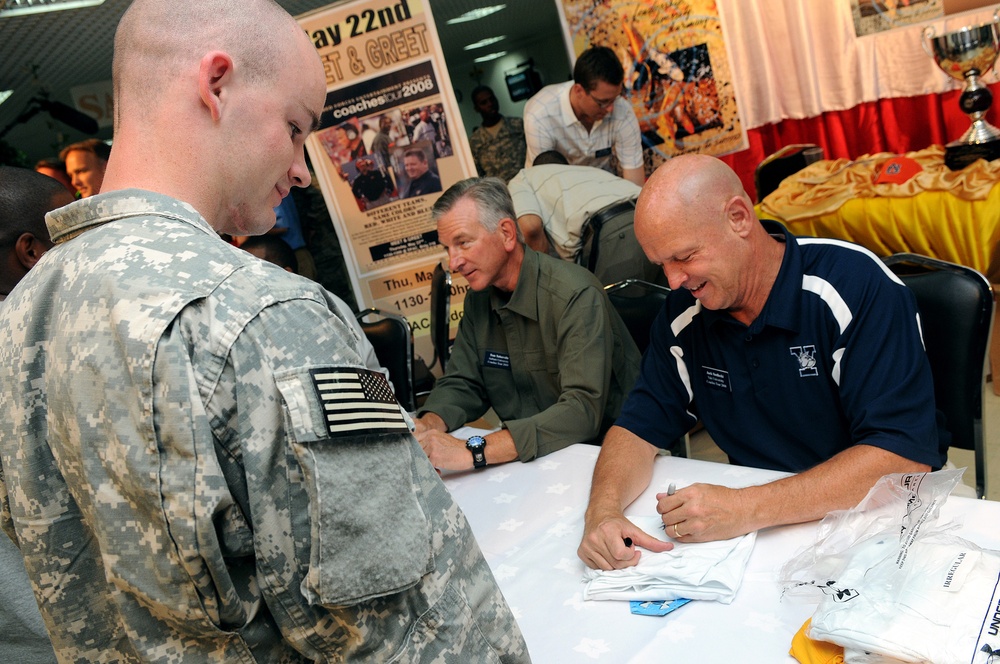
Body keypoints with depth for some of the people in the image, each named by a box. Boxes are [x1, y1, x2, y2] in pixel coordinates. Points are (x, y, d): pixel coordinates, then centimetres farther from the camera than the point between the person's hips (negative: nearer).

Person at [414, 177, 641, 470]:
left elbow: (582, 410, -31)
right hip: (530, 457, 7)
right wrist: (428, 424, -16)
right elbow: (462, 383, 8)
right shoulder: (479, 297, 4)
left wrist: (473, 451, -39)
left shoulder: (575, 295, -21)